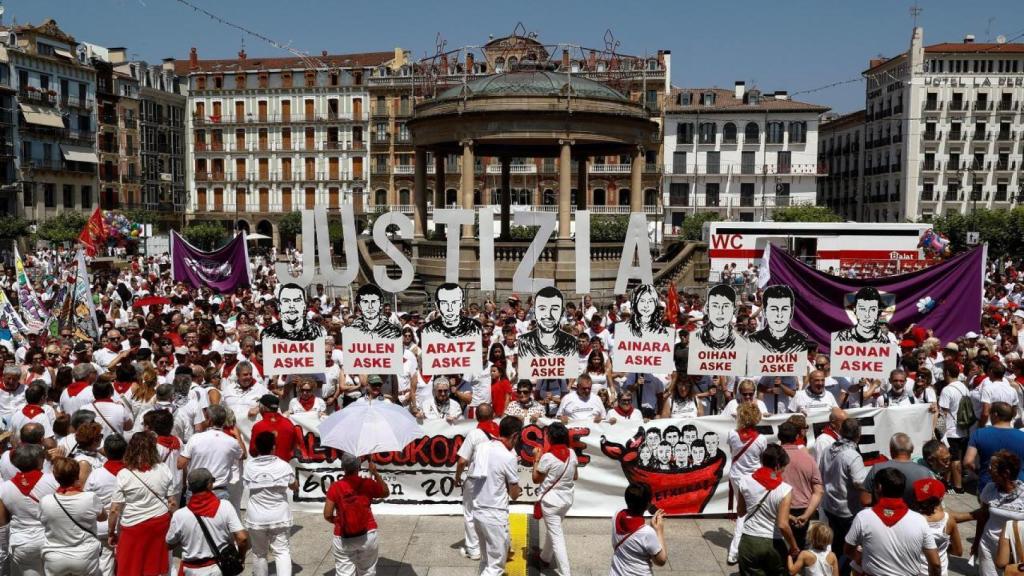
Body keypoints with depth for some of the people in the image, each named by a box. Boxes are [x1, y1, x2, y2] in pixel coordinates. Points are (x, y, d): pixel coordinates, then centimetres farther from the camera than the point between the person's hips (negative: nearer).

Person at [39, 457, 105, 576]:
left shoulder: (45, 501, -14)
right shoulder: (91, 498, -17)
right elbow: (103, 516, 3)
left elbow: (43, 521, 8)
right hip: (85, 558, -1)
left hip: (55, 560, 1)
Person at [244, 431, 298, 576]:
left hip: (256, 517, 1)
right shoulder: (283, 466, -10)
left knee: (259, 553, 16)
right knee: (282, 551, 4)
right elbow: (295, 486, 3)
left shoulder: (249, 466, -8)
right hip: (279, 516, -1)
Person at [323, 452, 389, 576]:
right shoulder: (367, 484, -6)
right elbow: (385, 493, 13)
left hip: (344, 538, -1)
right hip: (367, 534, 1)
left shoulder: (335, 487, -7)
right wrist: (376, 473, 8)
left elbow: (327, 515, -8)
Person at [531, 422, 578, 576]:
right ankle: (545, 558, 43)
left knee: (557, 537, -2)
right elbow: (575, 477, 10)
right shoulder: (572, 453, -3)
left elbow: (536, 479, -7)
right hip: (566, 499, 7)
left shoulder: (547, 457, -20)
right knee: (552, 530, 25)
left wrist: (536, 461, 2)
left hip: (551, 501, -7)